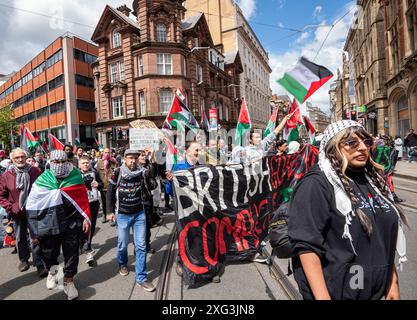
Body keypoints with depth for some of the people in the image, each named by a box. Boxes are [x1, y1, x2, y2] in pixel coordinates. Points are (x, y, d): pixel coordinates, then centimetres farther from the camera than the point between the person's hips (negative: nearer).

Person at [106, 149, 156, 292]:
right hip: (122, 215, -1)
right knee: (122, 244, 15)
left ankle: (141, 278, 16)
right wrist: (110, 211, 1)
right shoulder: (117, 173, -9)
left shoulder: (141, 172, -5)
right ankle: (122, 264, 48)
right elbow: (110, 192, 0)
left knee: (141, 245, 3)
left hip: (139, 214, 1)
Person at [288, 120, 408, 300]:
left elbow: (385, 237, 13)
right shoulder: (317, 184, -20)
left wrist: (393, 280, 12)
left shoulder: (372, 179, 5)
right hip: (335, 292, -7)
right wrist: (322, 297, -25)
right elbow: (306, 245, -24)